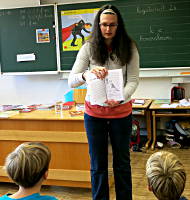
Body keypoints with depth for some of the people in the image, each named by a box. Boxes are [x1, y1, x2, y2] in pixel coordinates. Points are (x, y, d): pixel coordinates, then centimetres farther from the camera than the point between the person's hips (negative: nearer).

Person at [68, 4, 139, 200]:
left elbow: (133, 80, -8)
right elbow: (71, 81, -10)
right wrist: (87, 74, -32)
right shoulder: (88, 48, -6)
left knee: (122, 162, 15)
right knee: (98, 164, 12)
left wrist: (120, 98, -28)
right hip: (94, 112, 0)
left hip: (121, 111, 0)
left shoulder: (129, 48, -6)